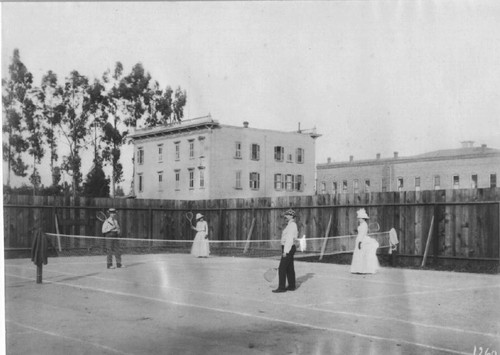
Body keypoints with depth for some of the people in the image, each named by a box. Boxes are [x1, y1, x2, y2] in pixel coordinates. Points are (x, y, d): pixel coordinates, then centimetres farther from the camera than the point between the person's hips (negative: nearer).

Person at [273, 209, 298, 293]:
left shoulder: (292, 225, -16)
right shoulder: (291, 225, 17)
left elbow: (289, 239, -21)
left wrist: (285, 251, -23)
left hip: (288, 249, -10)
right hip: (289, 249, 10)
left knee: (282, 268, -8)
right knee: (289, 268, 12)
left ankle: (281, 287, -7)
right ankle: (291, 286, 16)